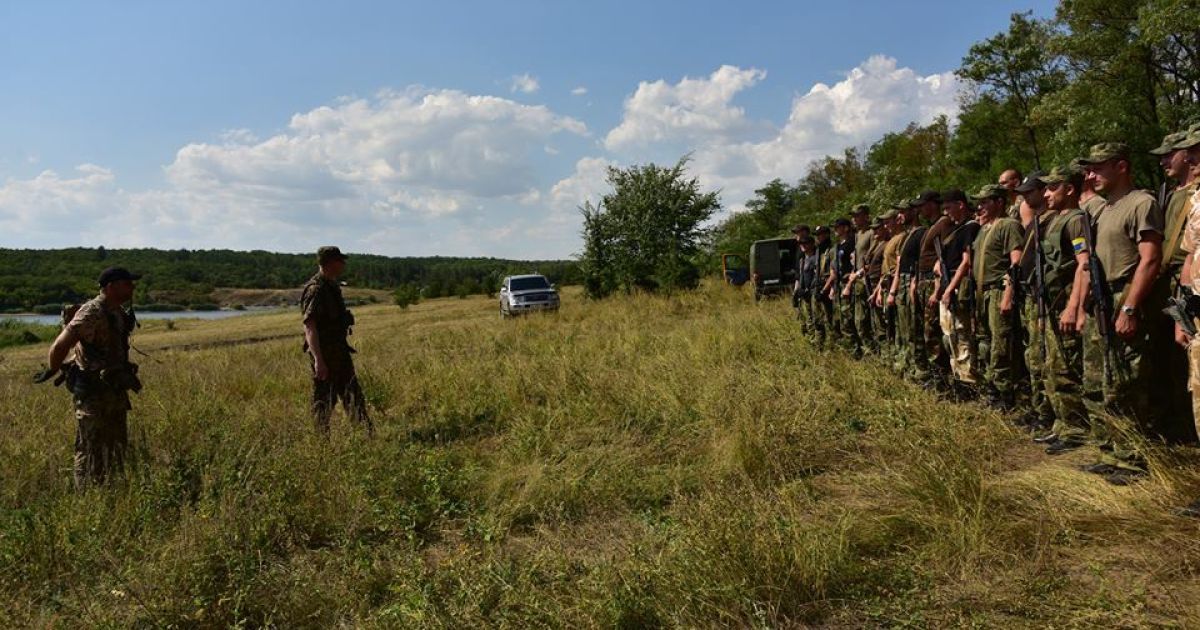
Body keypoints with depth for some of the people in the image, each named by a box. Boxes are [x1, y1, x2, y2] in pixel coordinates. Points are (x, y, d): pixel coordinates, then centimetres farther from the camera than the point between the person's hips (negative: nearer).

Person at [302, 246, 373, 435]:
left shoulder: (332, 286, 12)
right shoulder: (315, 290, -18)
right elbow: (309, 327, -25)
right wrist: (318, 360, -30)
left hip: (340, 352, 10)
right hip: (324, 353, -10)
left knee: (353, 394, 12)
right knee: (324, 400, 0)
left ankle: (370, 434, 17)